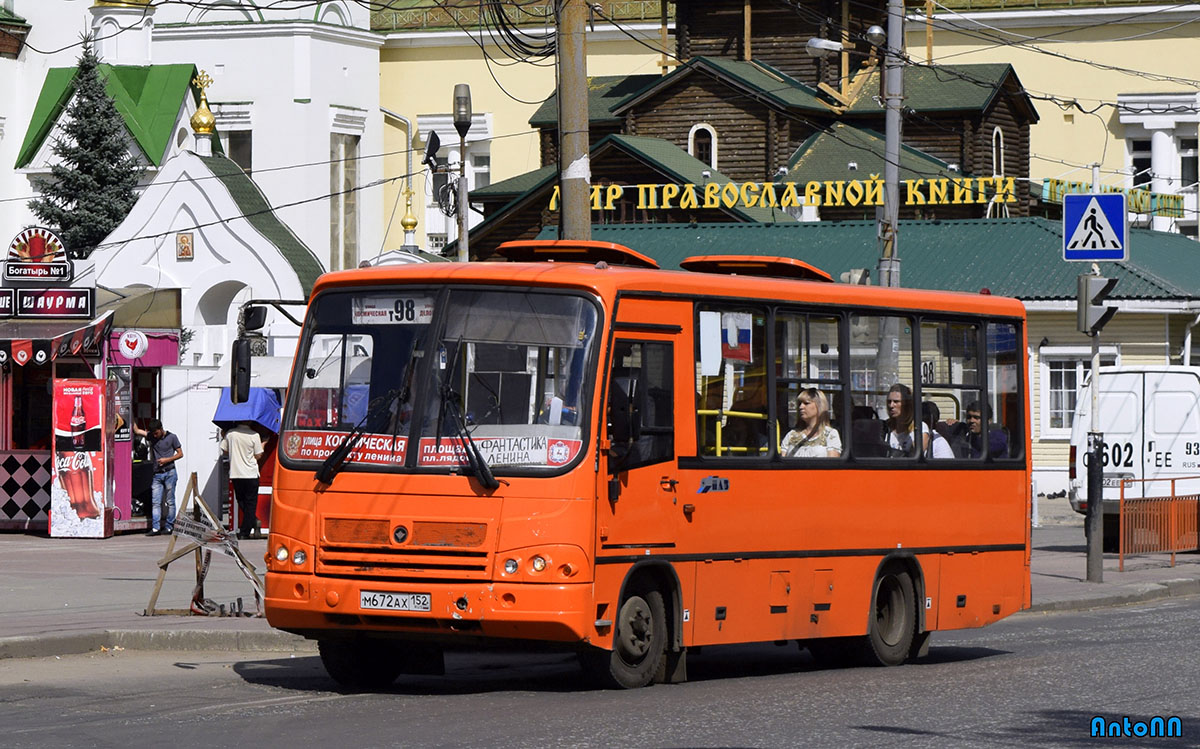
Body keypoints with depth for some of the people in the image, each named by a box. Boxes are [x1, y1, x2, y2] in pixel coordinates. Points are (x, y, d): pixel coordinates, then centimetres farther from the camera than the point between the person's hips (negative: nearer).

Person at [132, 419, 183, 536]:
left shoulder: (171, 437, -1)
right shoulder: (151, 436, 8)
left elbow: (180, 454, 2)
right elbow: (136, 431, 7)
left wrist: (167, 460, -10)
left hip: (169, 473, -3)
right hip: (157, 474, 4)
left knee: (170, 501, 0)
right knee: (155, 502, -4)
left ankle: (169, 527, 6)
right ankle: (155, 528, -8)